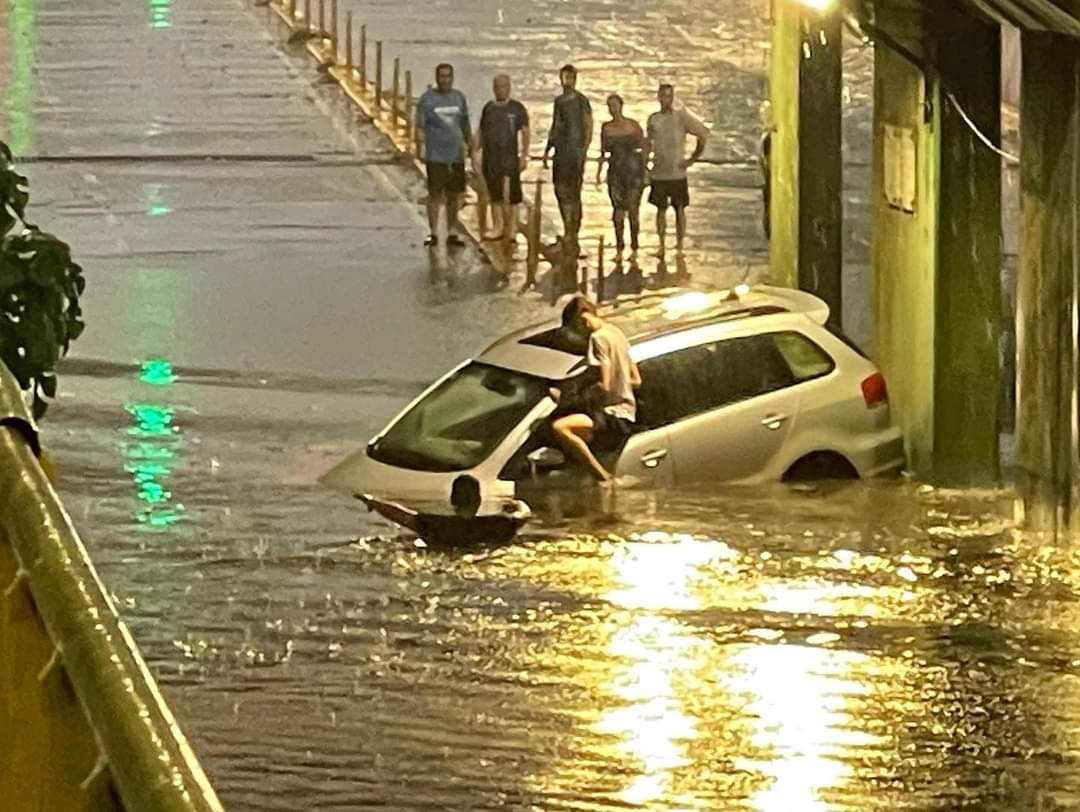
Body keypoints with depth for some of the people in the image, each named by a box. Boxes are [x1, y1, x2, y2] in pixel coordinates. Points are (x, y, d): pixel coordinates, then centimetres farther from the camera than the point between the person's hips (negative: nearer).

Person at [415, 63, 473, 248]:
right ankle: (433, 233, 2)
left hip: (456, 155, 4)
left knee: (453, 195, 8)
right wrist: (420, 143, -21)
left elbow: (465, 125, 18)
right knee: (434, 194, -4)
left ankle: (452, 233, 15)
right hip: (435, 155, -4)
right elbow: (420, 125, -5)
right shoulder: (427, 99, -3)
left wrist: (471, 147, 19)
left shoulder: (459, 97, 10)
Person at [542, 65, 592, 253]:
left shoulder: (581, 101, -5)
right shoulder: (559, 101, 15)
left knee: (574, 194, -7)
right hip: (560, 152, 7)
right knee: (560, 191, 6)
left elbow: (589, 128, -8)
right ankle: (569, 233, 14)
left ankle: (573, 235, -5)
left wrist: (583, 151, -16)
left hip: (575, 151, -7)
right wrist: (547, 150, 17)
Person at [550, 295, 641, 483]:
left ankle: (604, 478, -27)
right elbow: (636, 380, 21)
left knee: (559, 428, -31)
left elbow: (604, 386, -20)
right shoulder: (615, 332, 16)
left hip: (613, 418, -11)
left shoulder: (598, 338, -13)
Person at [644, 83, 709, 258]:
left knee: (679, 209, 0)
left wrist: (693, 158, -6)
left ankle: (680, 246, 7)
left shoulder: (682, 116, -4)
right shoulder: (653, 119, 8)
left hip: (677, 172, -3)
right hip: (658, 173, 3)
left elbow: (703, 134, -4)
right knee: (661, 209, 6)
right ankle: (661, 245, 15)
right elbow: (648, 144, 18)